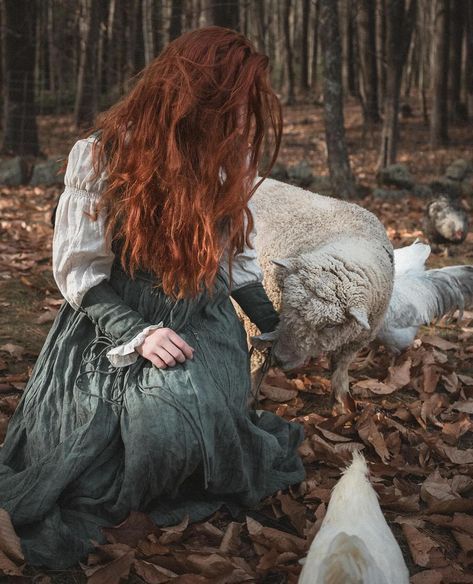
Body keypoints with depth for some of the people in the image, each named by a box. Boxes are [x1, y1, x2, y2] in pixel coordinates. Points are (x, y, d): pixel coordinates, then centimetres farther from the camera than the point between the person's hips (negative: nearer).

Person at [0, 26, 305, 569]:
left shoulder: (229, 163, -4)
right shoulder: (101, 157, -16)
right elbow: (77, 271, -11)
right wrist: (138, 334, -23)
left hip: (202, 322, 3)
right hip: (111, 323, -2)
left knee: (181, 416, -23)